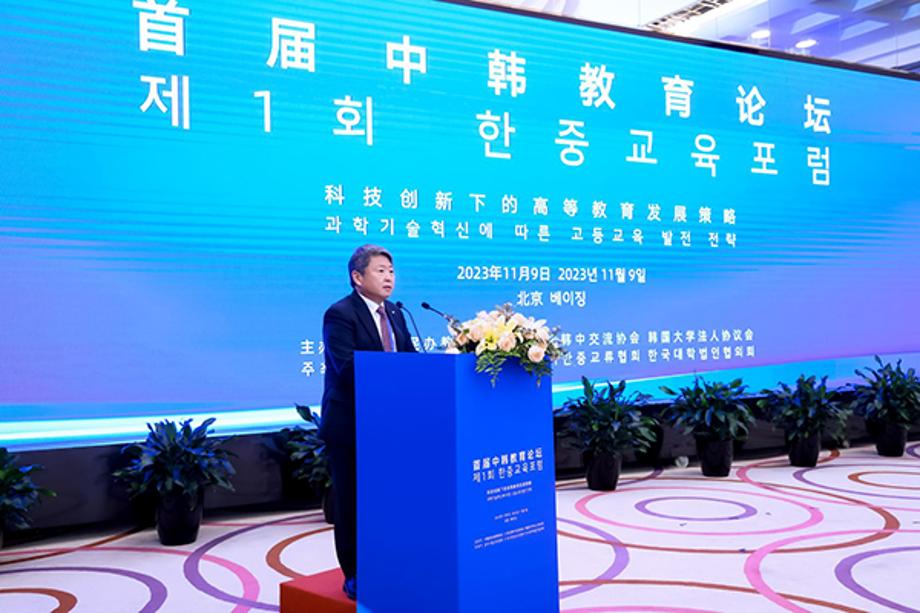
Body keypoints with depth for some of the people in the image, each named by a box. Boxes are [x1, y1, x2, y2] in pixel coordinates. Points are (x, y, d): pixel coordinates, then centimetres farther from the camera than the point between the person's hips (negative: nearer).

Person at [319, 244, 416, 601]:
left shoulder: (395, 314, 13)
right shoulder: (340, 314, -12)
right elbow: (348, 368, -22)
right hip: (350, 424, -6)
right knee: (353, 502, 4)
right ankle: (355, 576, 16)